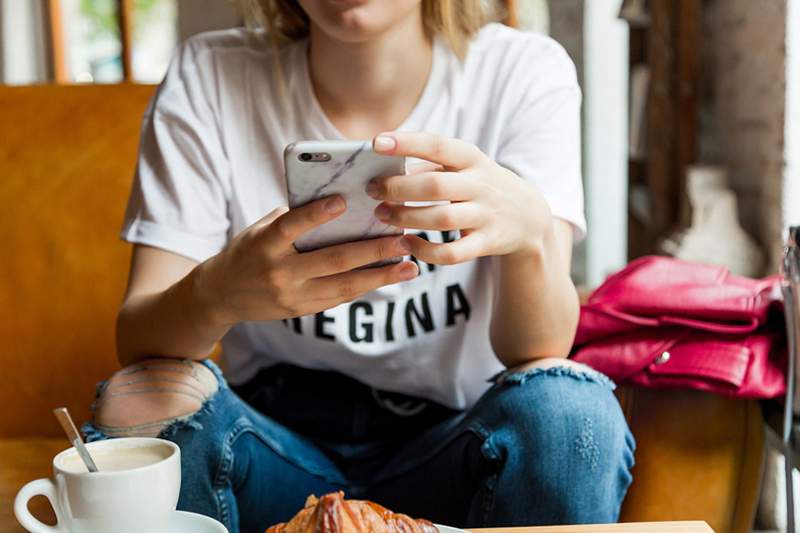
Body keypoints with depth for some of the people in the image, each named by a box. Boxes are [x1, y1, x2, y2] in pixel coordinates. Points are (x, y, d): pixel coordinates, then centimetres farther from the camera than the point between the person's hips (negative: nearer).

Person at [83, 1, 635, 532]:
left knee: (566, 404, -29)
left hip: (453, 450, 0)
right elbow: (136, 340, -12)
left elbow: (540, 347, -16)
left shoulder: (526, 72, -7)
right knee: (141, 396, -28)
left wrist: (530, 229, -39)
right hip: (275, 444, 1)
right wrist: (216, 292, -35)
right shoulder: (206, 78, -6)